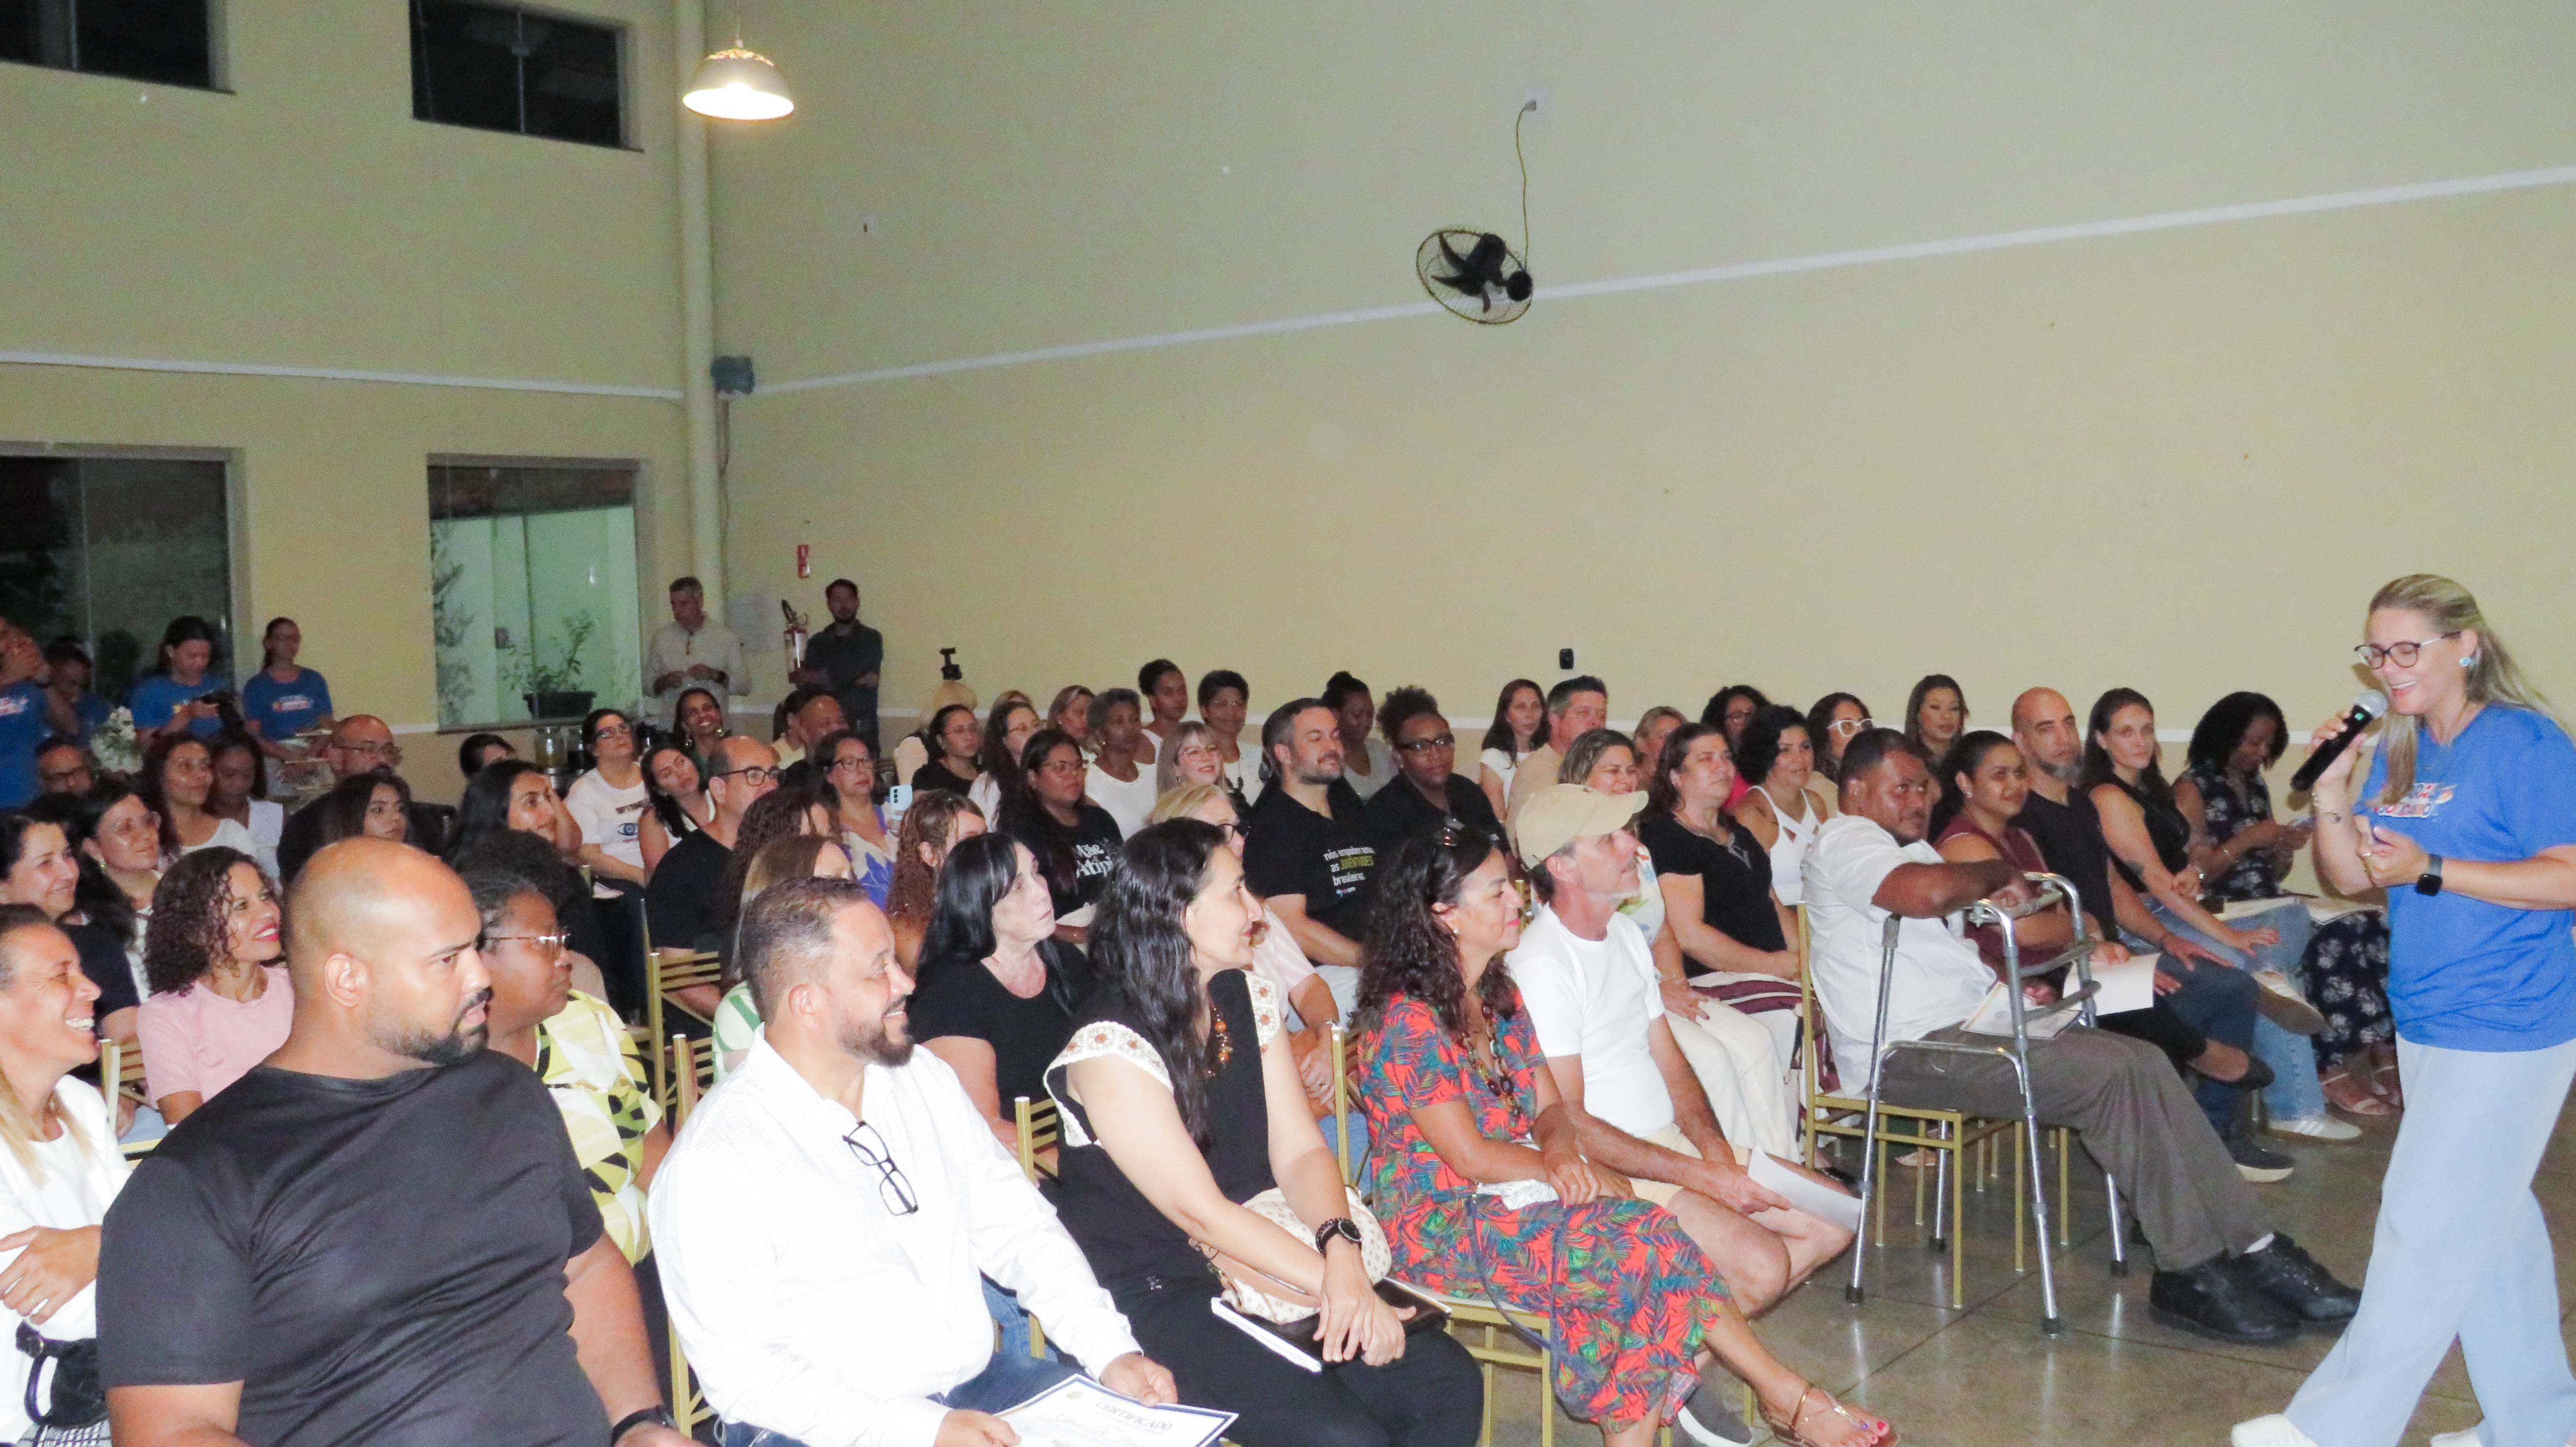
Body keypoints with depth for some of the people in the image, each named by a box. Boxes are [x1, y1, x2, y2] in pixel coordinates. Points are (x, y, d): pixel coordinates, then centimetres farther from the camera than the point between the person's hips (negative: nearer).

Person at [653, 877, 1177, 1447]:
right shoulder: (714, 1163, -12)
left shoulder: (927, 1079, 8)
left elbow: (1018, 1228, 12)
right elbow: (742, 1371, -15)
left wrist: (1112, 1351, -2)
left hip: (978, 1384, 5)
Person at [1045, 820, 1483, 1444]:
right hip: (1151, 1299, -7)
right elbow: (1201, 1212, -18)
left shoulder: (1248, 997, 6)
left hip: (1258, 1265, 7)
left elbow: (1301, 1153, 2)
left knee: (1448, 1382, -9)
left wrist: (1342, 1252, -17)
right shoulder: (1109, 1048, -17)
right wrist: (1332, 1283, -19)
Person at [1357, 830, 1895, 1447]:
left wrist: (1562, 1152, -14)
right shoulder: (1408, 1022, -16)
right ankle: (1786, 1395, -6)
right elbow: (1468, 1155, -17)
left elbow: (1551, 1108, 8)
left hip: (1503, 1197, 7)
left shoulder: (1499, 997, 11)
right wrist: (1561, 1166, -7)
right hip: (1438, 1226, -7)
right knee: (1646, 1244, -21)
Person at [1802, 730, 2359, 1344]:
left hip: (1969, 1024, 10)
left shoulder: (1907, 848, 25)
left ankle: (2254, 1248, -4)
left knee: (2144, 1061, -4)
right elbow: (1927, 892, -30)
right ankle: (2192, 1274, -12)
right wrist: (2000, 875, -10)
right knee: (2110, 1073, -21)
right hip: (1911, 1051, -10)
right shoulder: (1843, 839, -9)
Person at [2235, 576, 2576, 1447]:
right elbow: (2351, 879, 10)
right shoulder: (2397, 753, 9)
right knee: (2494, 1220, 17)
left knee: (2427, 1224, -4)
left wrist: (2431, 872, -24)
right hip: (2428, 1023, 8)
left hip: (2505, 1030, -8)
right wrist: (2332, 801, -6)